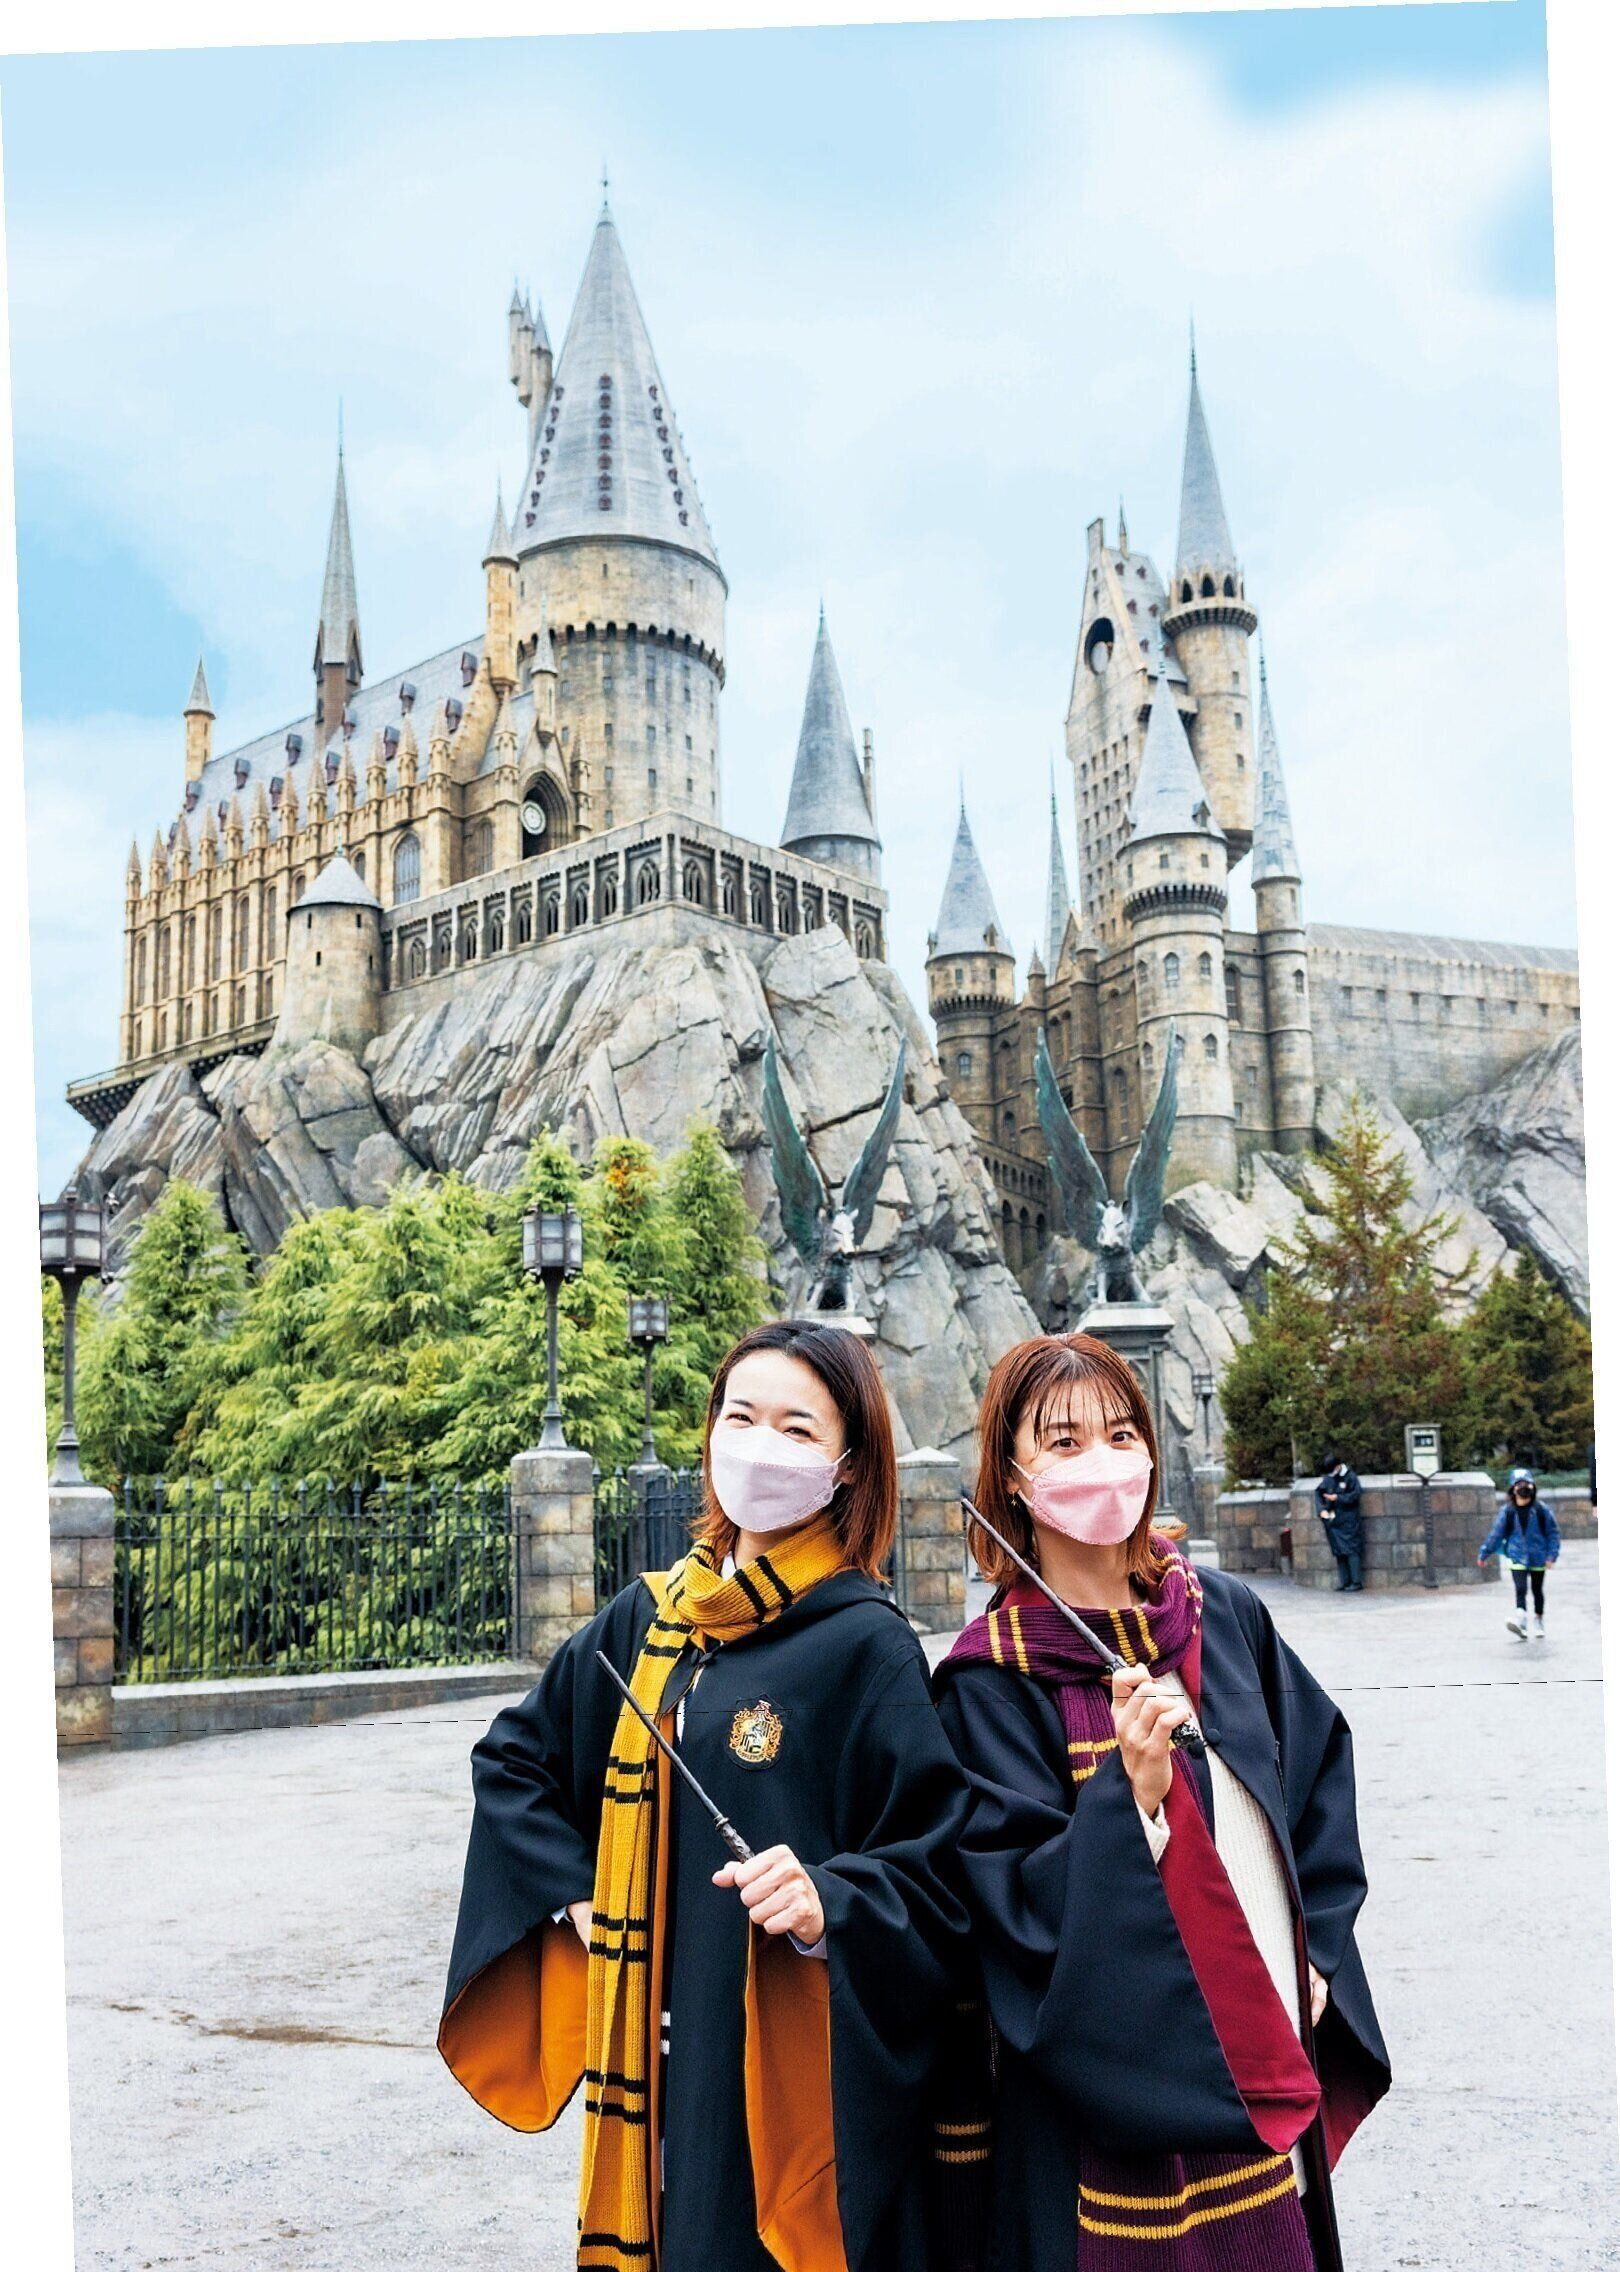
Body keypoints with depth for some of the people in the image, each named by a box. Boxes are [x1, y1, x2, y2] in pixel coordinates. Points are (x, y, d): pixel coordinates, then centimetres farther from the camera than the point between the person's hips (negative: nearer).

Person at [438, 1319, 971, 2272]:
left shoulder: (867, 1646, -11)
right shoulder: (647, 1620, 4)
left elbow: (938, 1873, -10)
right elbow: (516, 1757, 18)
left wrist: (829, 1907, -27)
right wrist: (574, 1894, 7)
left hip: (802, 2079, -5)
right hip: (661, 2063, 5)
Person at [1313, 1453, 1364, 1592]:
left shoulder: (1350, 1477, -8)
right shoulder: (1328, 1478, 9)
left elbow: (1355, 1495, -13)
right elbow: (1318, 1492, 10)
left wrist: (1337, 1498, -17)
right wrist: (1322, 1509, -2)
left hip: (1349, 1521, -6)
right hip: (1334, 1521, 6)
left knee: (1351, 1550, -7)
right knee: (1339, 1552, 8)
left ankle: (1356, 1582, -3)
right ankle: (1344, 1583, 13)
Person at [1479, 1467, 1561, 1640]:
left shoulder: (1542, 1509, -6)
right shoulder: (1506, 1511, -5)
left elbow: (1553, 1533, 0)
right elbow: (1496, 1534, 2)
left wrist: (1552, 1555, -7)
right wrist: (1484, 1554, 5)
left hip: (1538, 1557, 1)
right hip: (1517, 1557, -1)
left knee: (1537, 1590, 15)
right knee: (1520, 1589, -14)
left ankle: (1540, 1620, 34)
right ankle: (1520, 1625, -21)